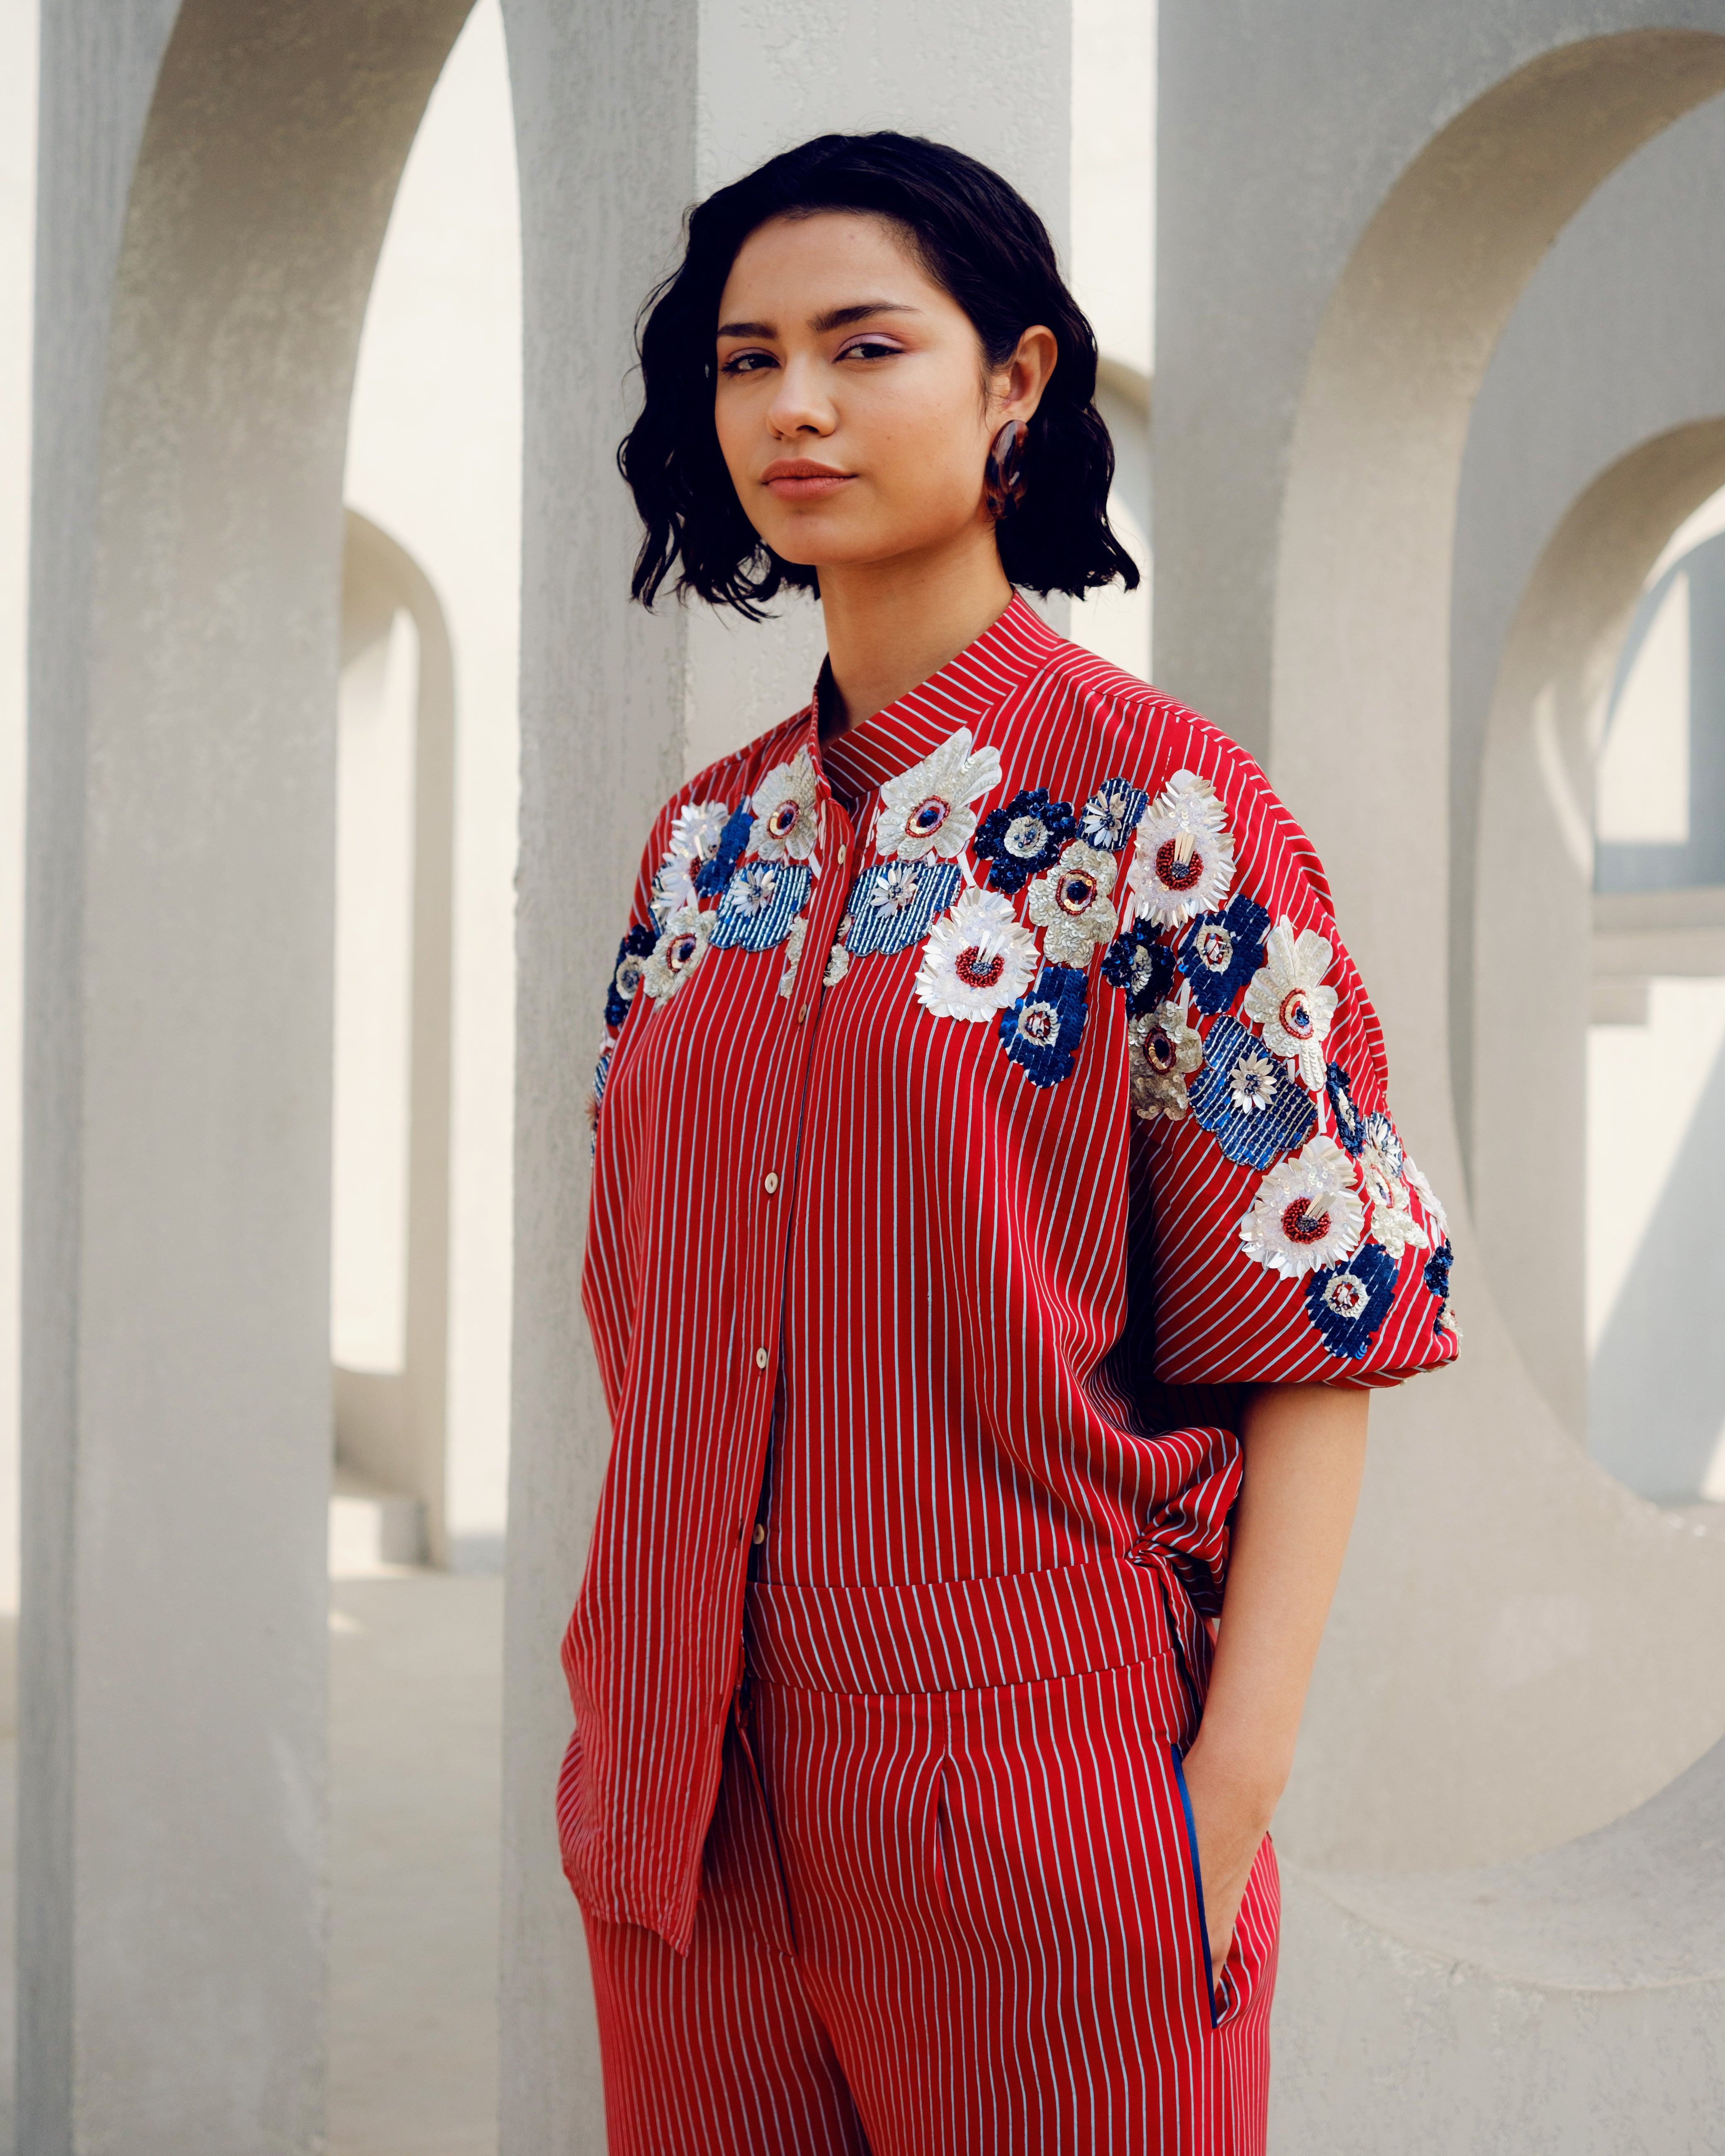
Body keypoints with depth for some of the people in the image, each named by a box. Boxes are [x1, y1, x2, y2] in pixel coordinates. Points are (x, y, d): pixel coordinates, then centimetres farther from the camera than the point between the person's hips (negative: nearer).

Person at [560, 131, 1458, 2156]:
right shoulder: (711, 840, 9)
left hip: (1039, 1792, -5)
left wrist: (1229, 1808, -17)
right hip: (695, 1803, 5)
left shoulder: (1160, 808, -7)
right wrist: (625, 1720, 9)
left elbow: (1314, 1336, -10)